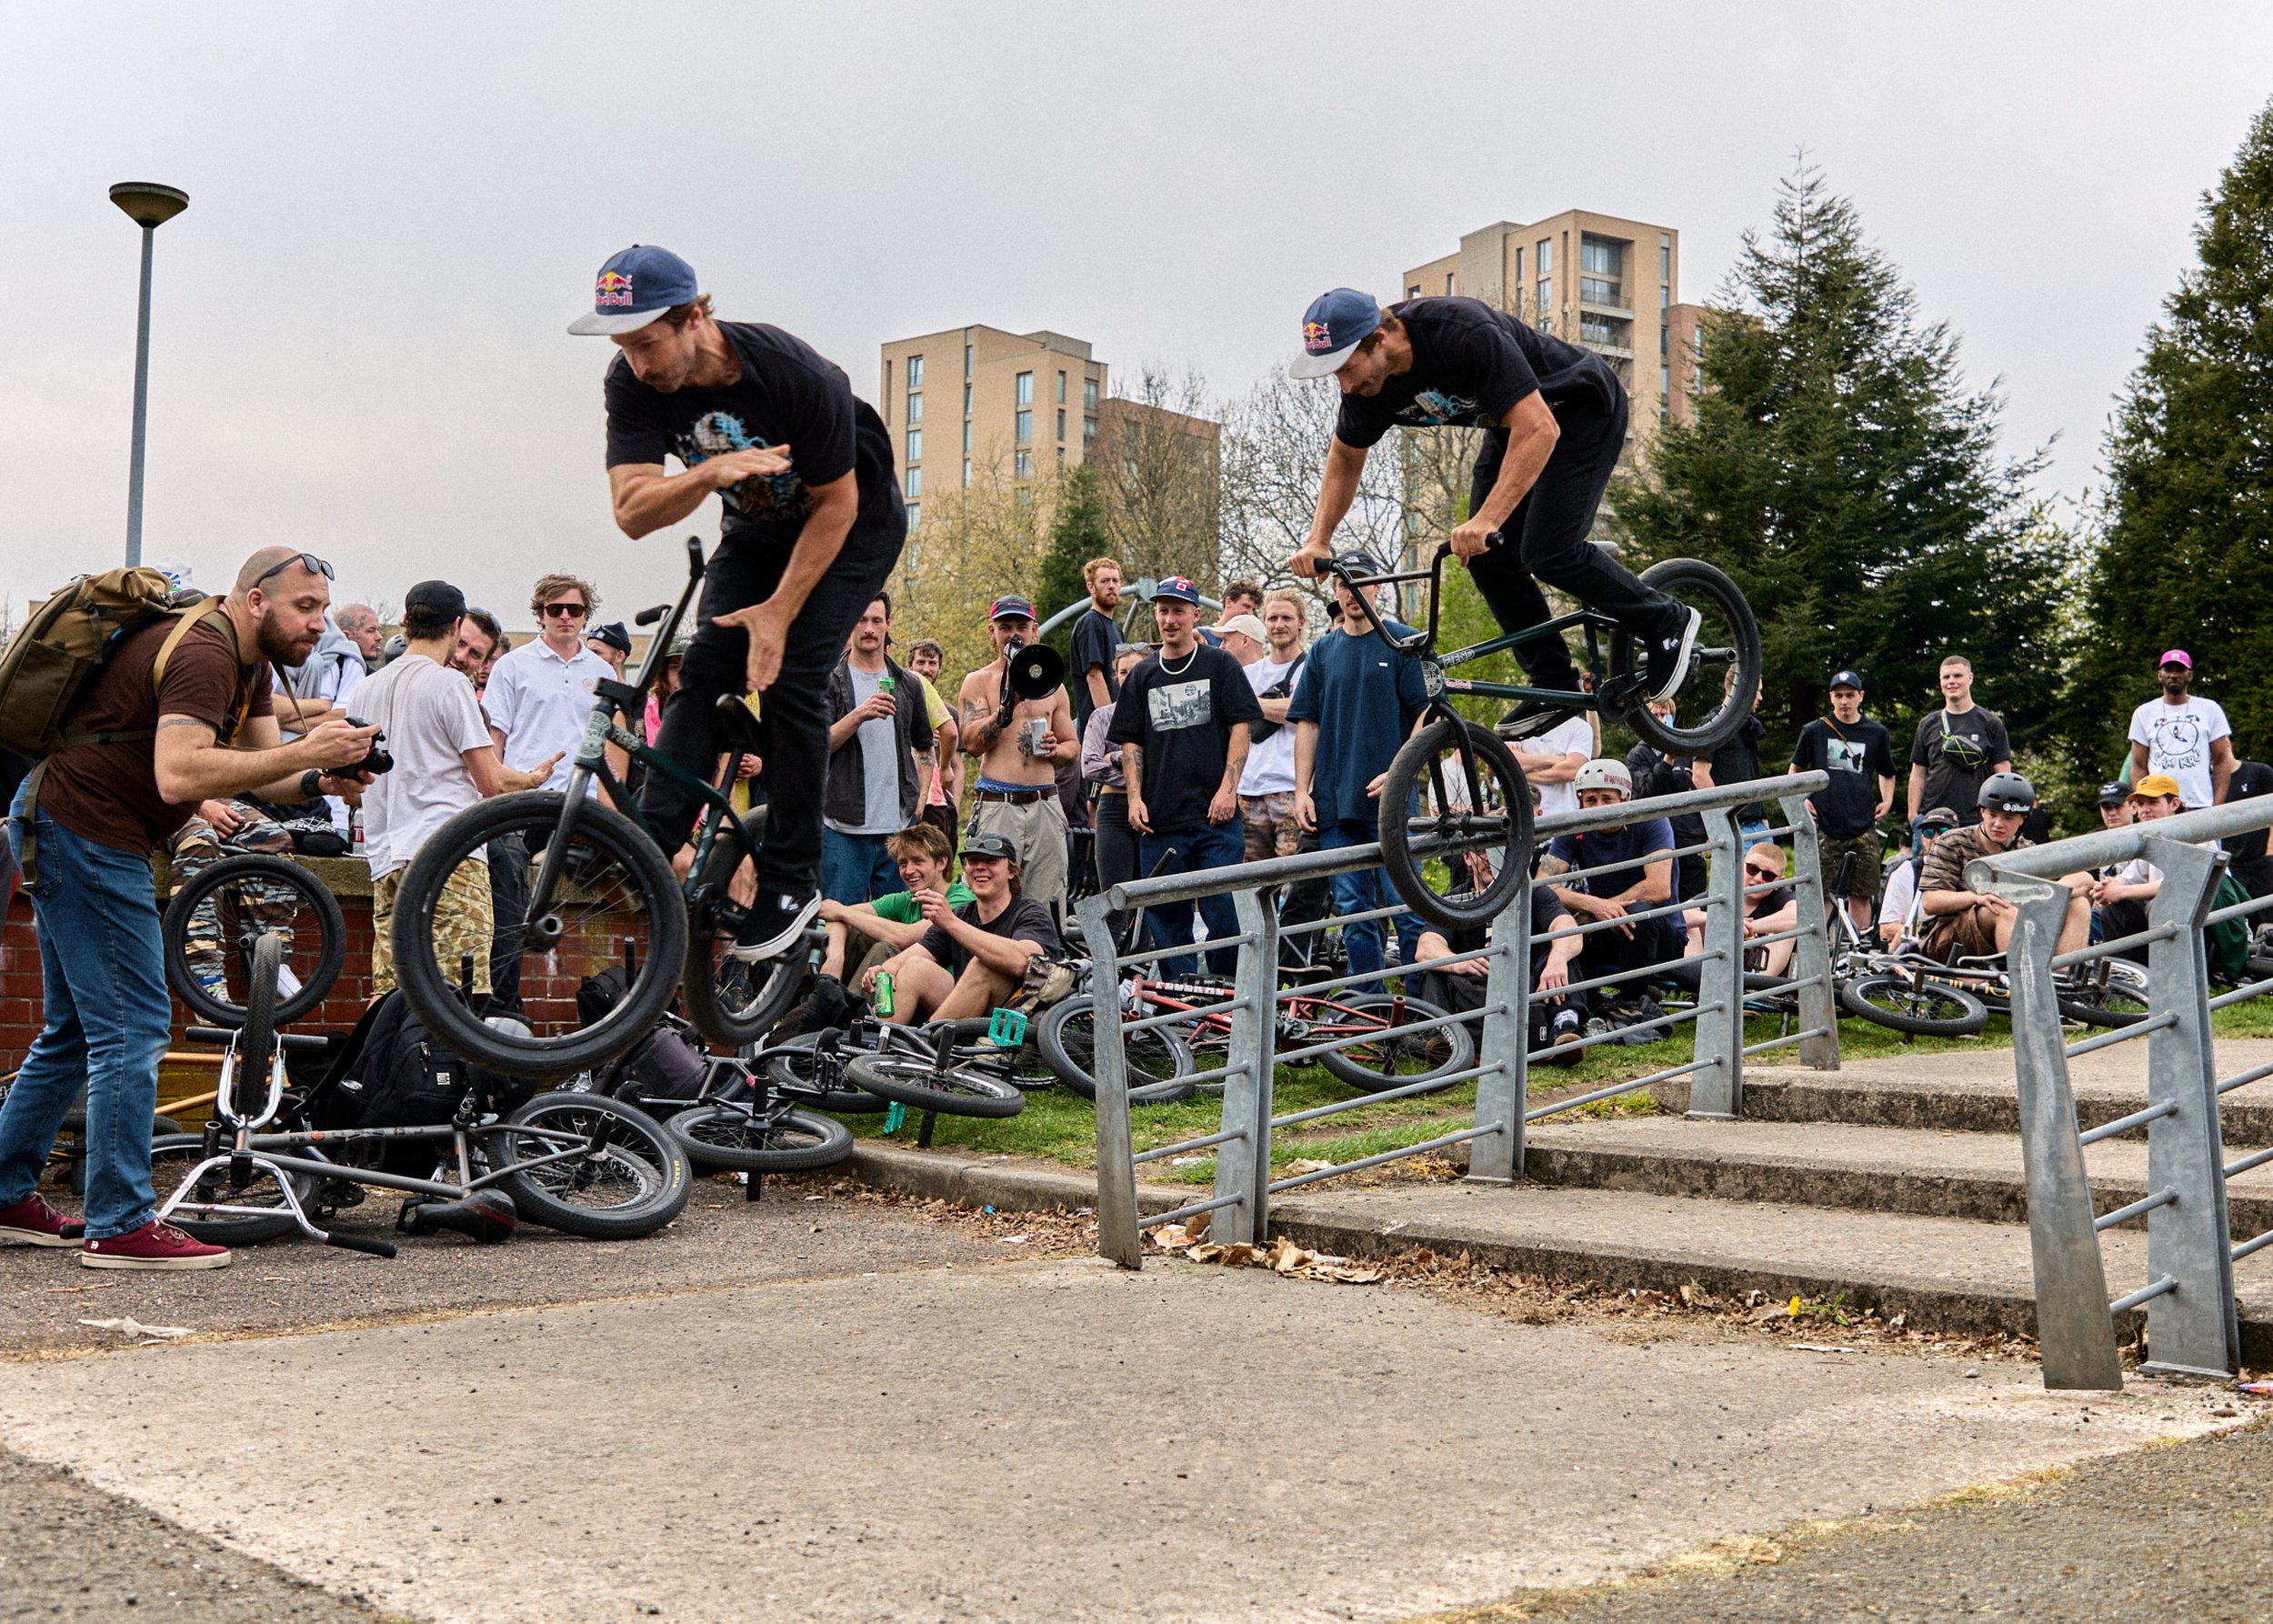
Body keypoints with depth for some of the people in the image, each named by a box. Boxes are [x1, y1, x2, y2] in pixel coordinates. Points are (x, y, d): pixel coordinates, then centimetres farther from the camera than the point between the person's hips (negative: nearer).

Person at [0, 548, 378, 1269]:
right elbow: (178, 775, -35)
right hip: (85, 835, -11)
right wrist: (303, 754, -34)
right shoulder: (203, 655, -21)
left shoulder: (247, 662, 11)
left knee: (76, 1030, 17)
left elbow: (264, 777, 5)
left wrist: (322, 780, -16)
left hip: (67, 832, 11)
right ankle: (119, 1225, -6)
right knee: (133, 1027, -9)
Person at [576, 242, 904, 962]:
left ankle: (792, 880, -9)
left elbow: (836, 504, -24)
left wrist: (779, 611, -25)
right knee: (706, 664, -12)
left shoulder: (797, 376, -34)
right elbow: (632, 512, -28)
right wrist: (709, 475, -47)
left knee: (789, 676, -17)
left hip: (853, 524, -5)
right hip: (757, 529, 5)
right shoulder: (632, 383, -22)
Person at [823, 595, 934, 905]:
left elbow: (924, 746, 25)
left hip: (900, 825, 3)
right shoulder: (828, 681, 2)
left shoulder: (908, 684, 14)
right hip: (843, 828, -3)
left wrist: (920, 798, 12)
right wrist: (859, 715, -20)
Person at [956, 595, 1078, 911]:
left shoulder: (1051, 685, 17)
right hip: (997, 804, -4)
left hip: (1046, 804, 4)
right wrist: (1007, 703, -16)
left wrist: (1055, 749, 0)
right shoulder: (977, 682, 6)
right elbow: (972, 744, -6)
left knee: (1045, 904, 0)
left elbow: (1074, 747, 23)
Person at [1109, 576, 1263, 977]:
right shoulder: (1143, 676, 14)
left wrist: (1228, 788, -10)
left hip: (1215, 815, -3)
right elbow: (1131, 743, 13)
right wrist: (1135, 798, 1)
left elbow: (1240, 728, 0)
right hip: (1159, 820, 3)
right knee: (1166, 917, 3)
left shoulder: (1220, 665, 5)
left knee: (1223, 911, -6)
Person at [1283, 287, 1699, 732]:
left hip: (1584, 411, -8)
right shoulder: (1368, 383, -14)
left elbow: (1539, 429, -42)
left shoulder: (1467, 335, -38)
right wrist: (1318, 541, -6)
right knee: (1487, 557, -4)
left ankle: (1668, 623, 2)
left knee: (1548, 550, -19)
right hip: (1513, 424, 8)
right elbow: (1346, 456, 5)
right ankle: (1555, 686, 9)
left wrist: (1487, 519, -49)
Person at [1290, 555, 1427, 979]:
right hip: (1334, 801, 5)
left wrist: (1397, 772, -15)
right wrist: (1302, 790, 4)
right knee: (1353, 909, 7)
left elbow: (1427, 714, -4)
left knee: (1405, 904, -5)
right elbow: (1308, 724, 14)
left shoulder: (1404, 642, 1)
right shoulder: (1324, 651, 14)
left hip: (1390, 800, -5)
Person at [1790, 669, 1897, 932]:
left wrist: (1887, 801, 8)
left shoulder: (1876, 733, 10)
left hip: (1863, 828, 1)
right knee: (1822, 895, -5)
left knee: (1861, 895, 1)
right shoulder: (1815, 731, 6)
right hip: (1825, 825, -1)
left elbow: (1887, 774, 24)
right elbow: (1796, 770, 18)